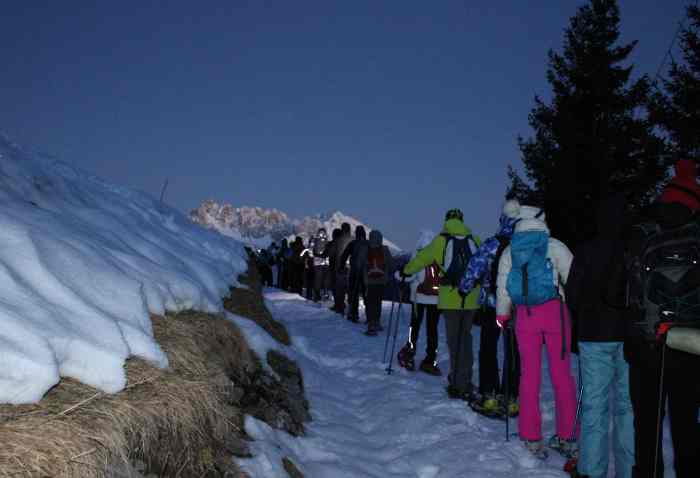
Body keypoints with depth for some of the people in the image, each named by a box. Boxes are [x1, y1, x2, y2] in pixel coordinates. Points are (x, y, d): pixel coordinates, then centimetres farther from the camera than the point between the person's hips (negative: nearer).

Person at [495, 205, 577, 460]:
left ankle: (532, 438, 13)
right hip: (555, 312, -2)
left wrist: (501, 315, 25)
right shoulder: (554, 247, -2)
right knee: (561, 374, 5)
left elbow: (502, 288, 12)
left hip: (525, 315, 2)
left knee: (529, 374, 9)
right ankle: (566, 438, 10)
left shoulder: (509, 251, 8)